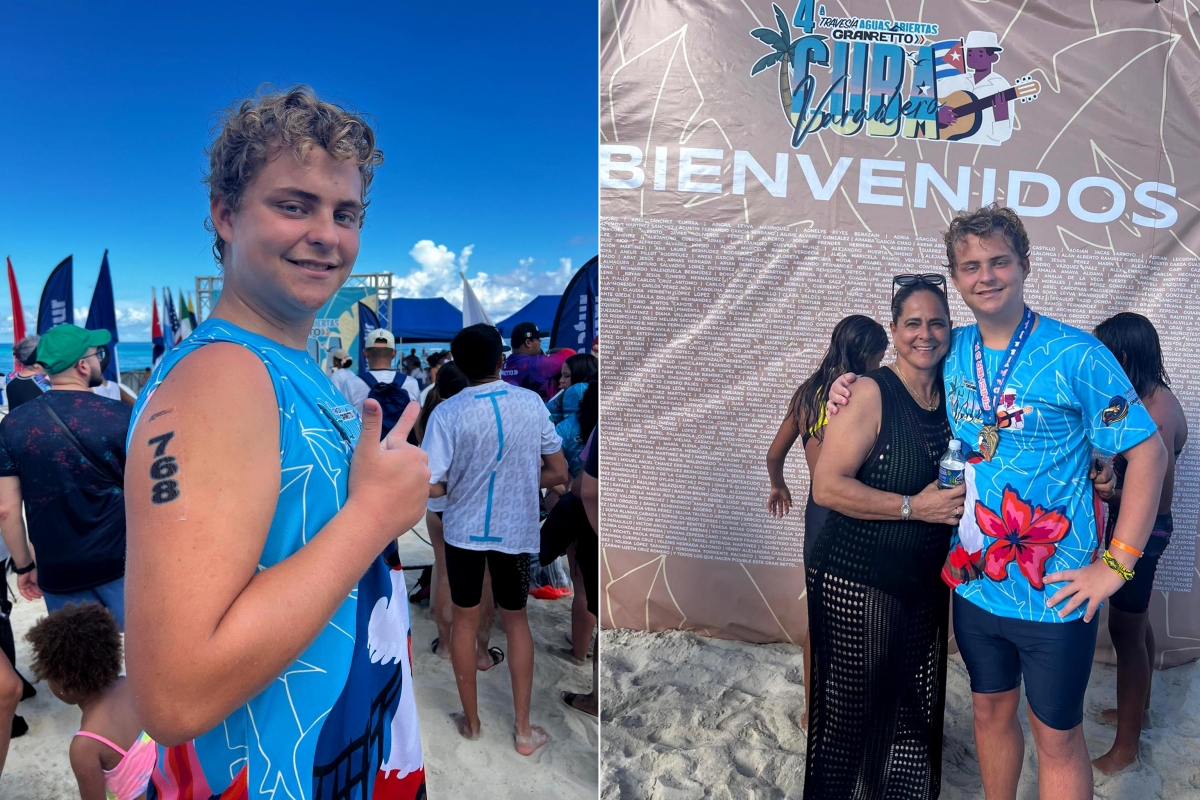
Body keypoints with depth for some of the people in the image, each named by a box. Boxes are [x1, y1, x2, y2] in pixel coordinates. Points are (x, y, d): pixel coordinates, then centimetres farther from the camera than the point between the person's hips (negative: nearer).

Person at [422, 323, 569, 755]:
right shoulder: (531, 403, -8)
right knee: (516, 621, 17)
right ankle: (523, 730, 22)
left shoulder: (447, 413, -14)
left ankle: (470, 720, 32)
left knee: (465, 621, 17)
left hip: (463, 531, -1)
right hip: (515, 531, 1)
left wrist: (458, 485, 3)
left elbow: (429, 487, -18)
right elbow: (558, 472, -4)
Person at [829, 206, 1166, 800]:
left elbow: (1148, 453, -10)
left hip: (1055, 592, -4)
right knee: (990, 711, 22)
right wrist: (854, 393, -3)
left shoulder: (1075, 355, -13)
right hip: (973, 579, 5)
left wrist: (1115, 566, -13)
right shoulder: (952, 350, 1)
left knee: (1057, 736, 11)